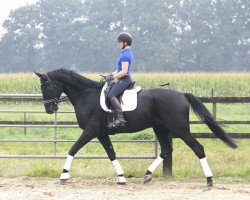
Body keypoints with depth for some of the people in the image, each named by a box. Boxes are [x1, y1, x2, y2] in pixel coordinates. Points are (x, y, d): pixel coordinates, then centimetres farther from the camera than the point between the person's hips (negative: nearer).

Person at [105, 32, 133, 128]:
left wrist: (112, 77, -17)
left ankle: (120, 118, -34)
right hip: (123, 80, 11)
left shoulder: (125, 55, -16)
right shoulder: (126, 53, 16)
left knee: (111, 95, -25)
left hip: (124, 80, -11)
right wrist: (112, 74, 13)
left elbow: (124, 71, -22)